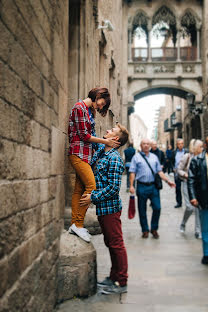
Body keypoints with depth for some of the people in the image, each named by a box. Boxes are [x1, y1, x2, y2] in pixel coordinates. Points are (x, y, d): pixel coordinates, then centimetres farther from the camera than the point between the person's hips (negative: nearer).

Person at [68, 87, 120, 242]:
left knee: (79, 189, 7)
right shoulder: (79, 107, -9)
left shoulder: (89, 110, 19)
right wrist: (105, 141, -8)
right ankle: (78, 224, -8)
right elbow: (83, 135, -13)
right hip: (78, 153, -9)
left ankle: (74, 225, 10)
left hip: (86, 154, 9)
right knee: (91, 186, -15)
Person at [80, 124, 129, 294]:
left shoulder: (114, 158, -16)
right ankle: (113, 277, 29)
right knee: (110, 243, 17)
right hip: (102, 208, 9)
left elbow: (113, 187, -20)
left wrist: (93, 197, -17)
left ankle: (122, 283, 8)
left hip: (110, 208, -9)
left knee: (116, 244, -1)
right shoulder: (101, 150, 10)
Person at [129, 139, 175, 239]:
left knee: (157, 208, -1)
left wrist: (168, 181, 4)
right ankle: (145, 230, 20)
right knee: (142, 210, 5)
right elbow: (132, 172, -2)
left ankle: (154, 229, 17)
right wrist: (131, 186, -11)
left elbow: (159, 171, 15)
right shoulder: (136, 157, 3)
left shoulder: (154, 157, 14)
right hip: (142, 186, -2)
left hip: (153, 186, 3)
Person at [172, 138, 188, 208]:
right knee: (177, 188, 9)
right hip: (177, 173, 3)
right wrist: (173, 168, 2)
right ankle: (179, 203, 18)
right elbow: (172, 161, 15)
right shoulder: (174, 152, 8)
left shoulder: (186, 152, -2)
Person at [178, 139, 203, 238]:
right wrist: (185, 174, -17)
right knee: (190, 207, -11)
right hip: (187, 184, -3)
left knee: (199, 207, 0)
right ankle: (183, 224, 19)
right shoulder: (187, 156, -6)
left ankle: (198, 231, 10)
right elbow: (179, 170, -1)